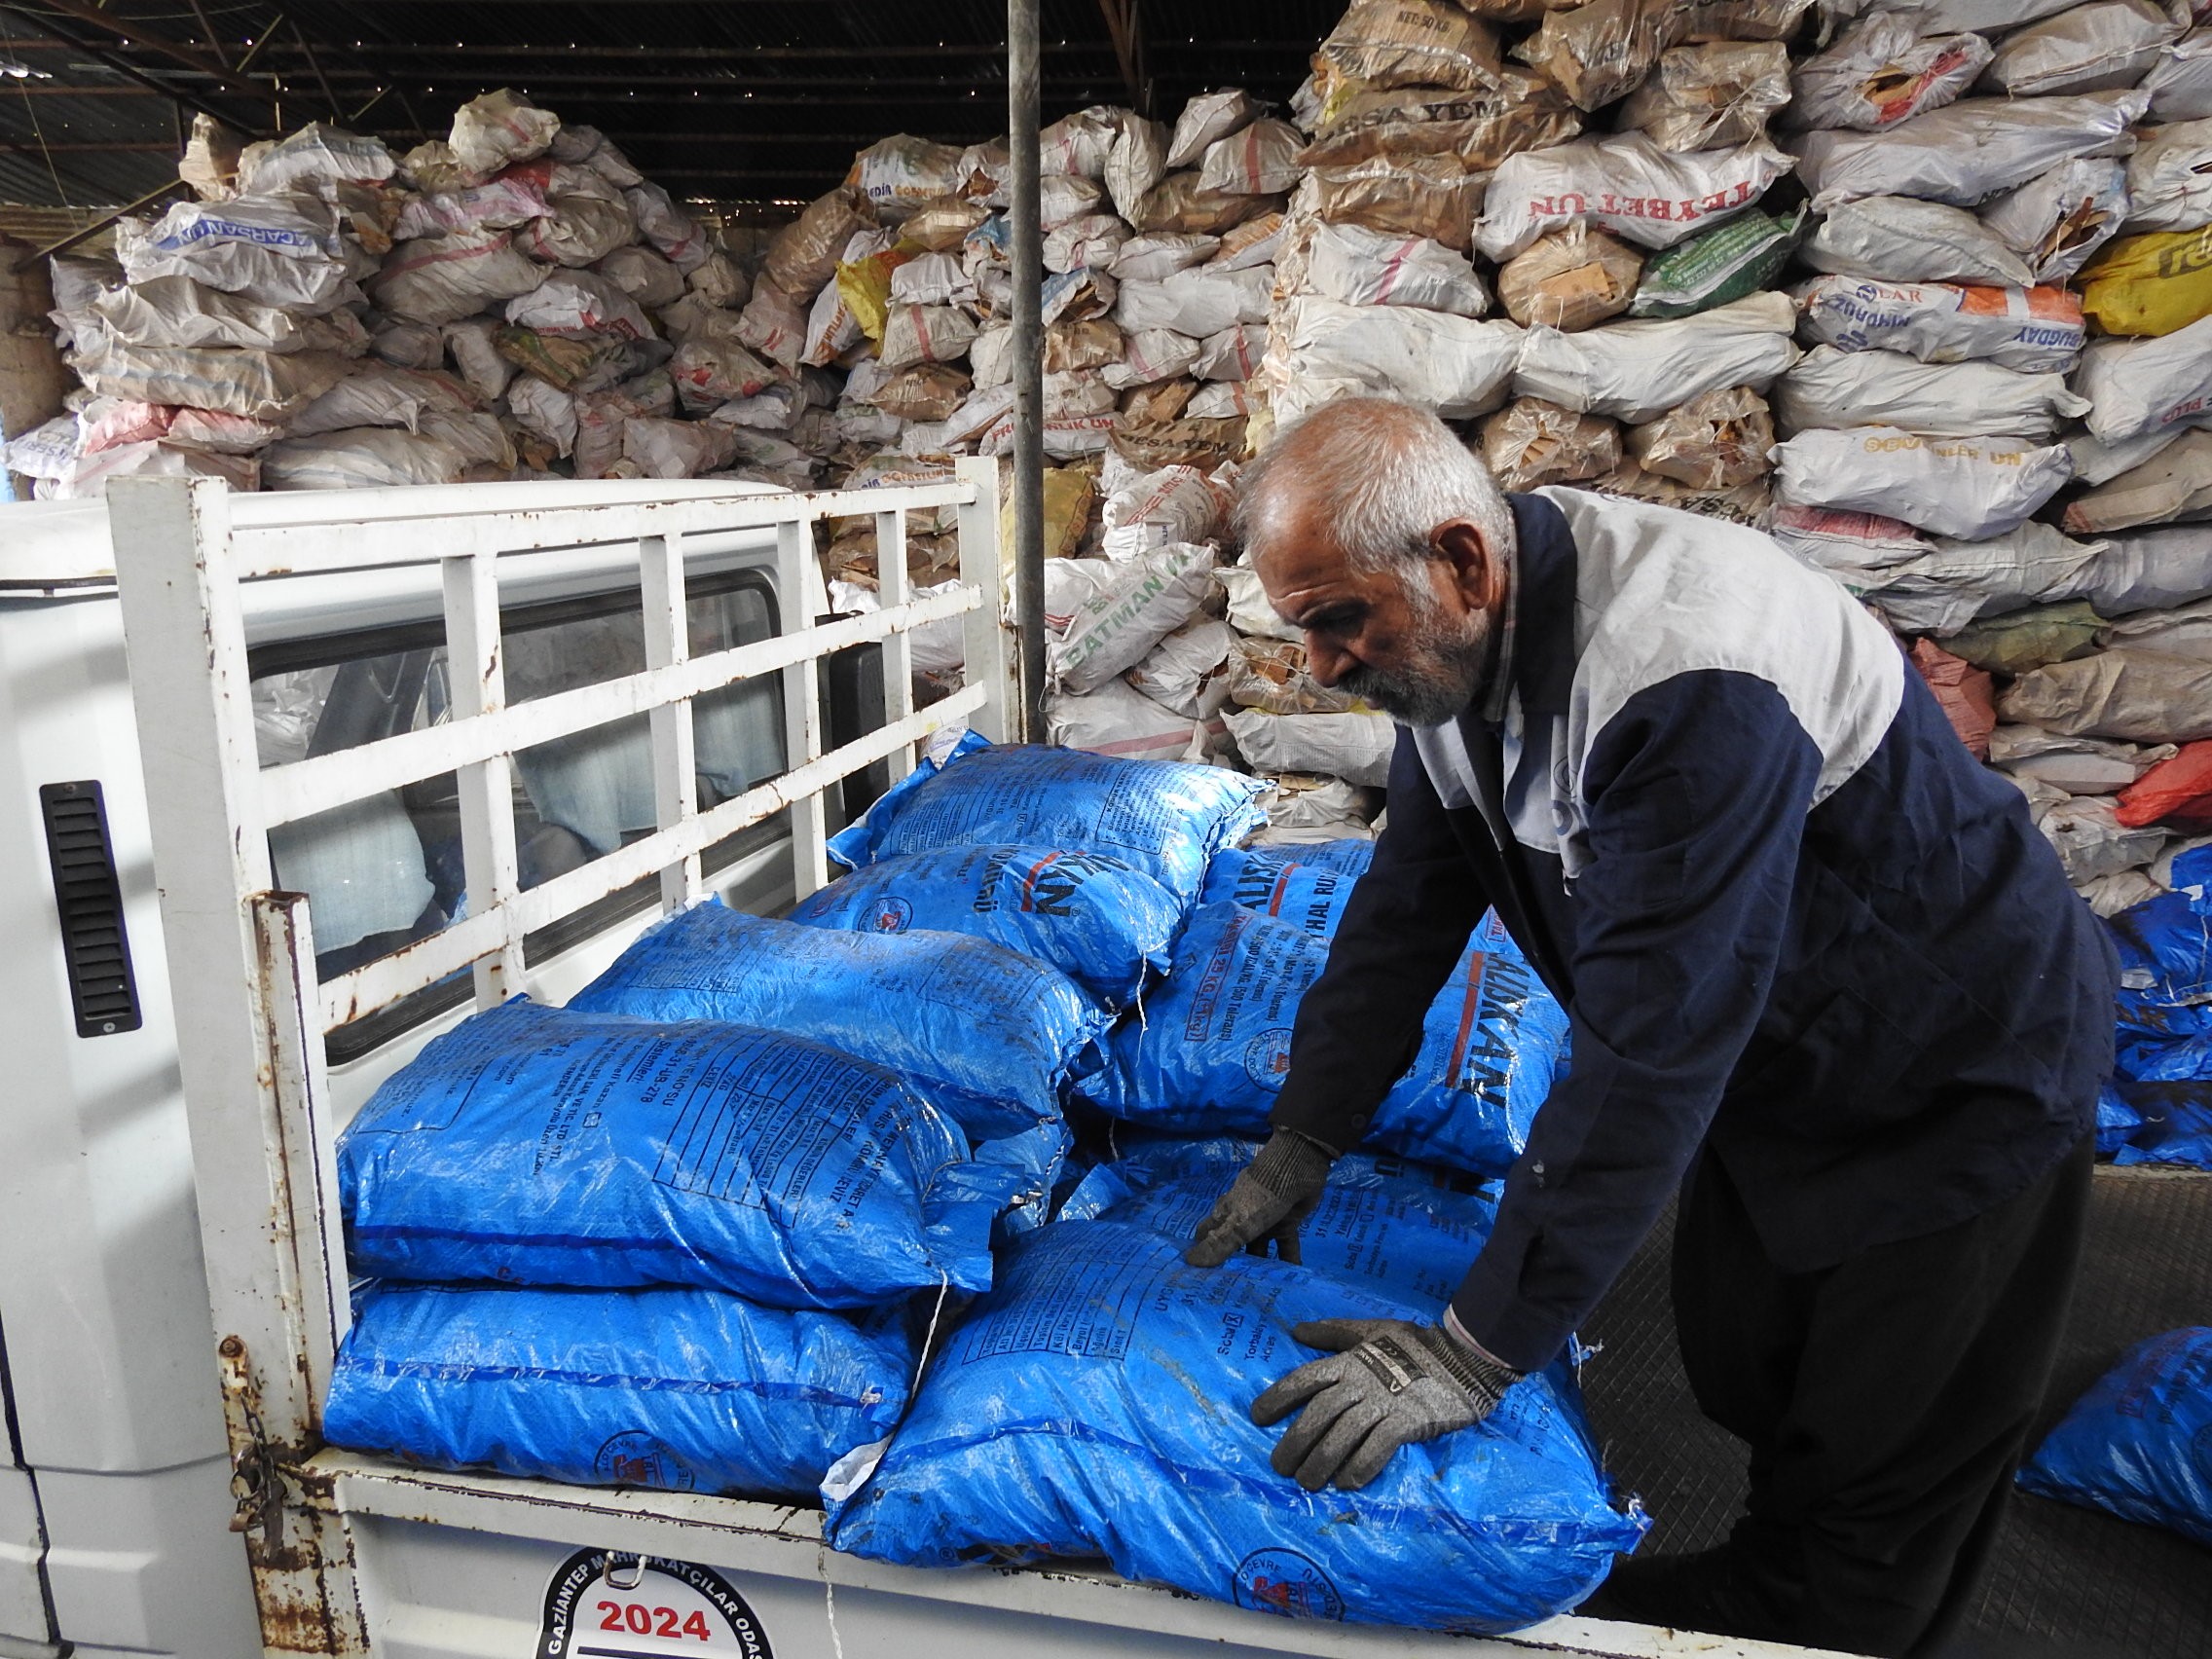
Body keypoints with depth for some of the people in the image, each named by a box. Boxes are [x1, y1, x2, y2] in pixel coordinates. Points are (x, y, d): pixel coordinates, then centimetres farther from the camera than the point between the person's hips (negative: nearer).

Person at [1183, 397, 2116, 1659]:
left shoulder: (1688, 684, -39)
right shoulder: (1455, 636, -11)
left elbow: (1651, 1055, -38)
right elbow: (1409, 907, -3)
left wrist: (1477, 1354, -32)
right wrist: (1301, 1146, -3)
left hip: (1960, 1086, -7)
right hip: (1769, 1061, 8)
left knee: (1879, 1491, 6)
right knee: (1740, 1379, 21)